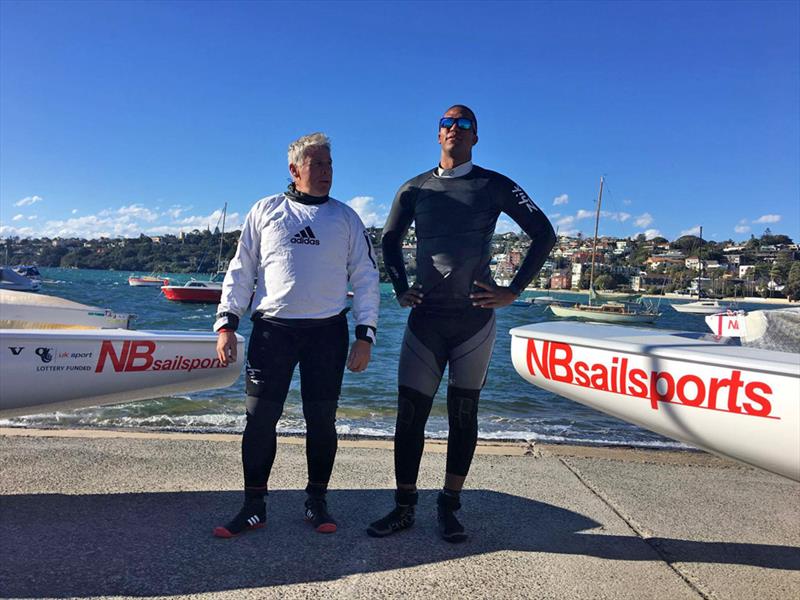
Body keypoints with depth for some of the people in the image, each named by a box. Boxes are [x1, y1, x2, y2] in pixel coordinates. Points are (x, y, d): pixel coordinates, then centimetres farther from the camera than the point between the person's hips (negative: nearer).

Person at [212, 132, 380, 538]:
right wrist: (226, 323, -1)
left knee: (321, 421, 5)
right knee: (260, 418, 0)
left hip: (327, 331, 0)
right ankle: (253, 506, 15)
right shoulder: (265, 211, 10)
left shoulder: (346, 218, 10)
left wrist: (365, 335, 0)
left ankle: (316, 503, 22)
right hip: (271, 329, 0)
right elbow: (240, 270, 10)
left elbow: (366, 277, 8)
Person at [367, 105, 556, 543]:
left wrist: (513, 291, -3)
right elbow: (390, 240, 23)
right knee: (410, 412, 1)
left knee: (463, 414, 6)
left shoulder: (494, 186, 3)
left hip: (474, 318, -1)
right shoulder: (415, 189, 10)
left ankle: (449, 507, 19)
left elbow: (543, 234, 3)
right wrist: (400, 289, 11)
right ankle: (403, 507, 15)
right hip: (425, 318, 2)